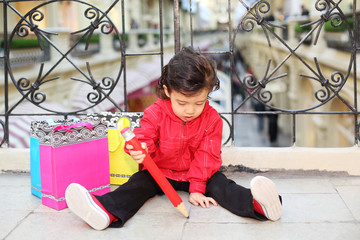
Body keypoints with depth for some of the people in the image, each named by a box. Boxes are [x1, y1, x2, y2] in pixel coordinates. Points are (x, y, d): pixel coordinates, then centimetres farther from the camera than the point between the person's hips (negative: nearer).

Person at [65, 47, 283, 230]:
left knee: (219, 183, -26)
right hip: (160, 173, 0)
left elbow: (207, 156, -10)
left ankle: (254, 202, -48)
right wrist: (140, 149, -41)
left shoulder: (212, 119, -11)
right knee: (139, 183, -23)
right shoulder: (156, 114, -13)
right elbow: (145, 138, -13)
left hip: (198, 174, 0)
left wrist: (197, 189, -16)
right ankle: (107, 210, -47)